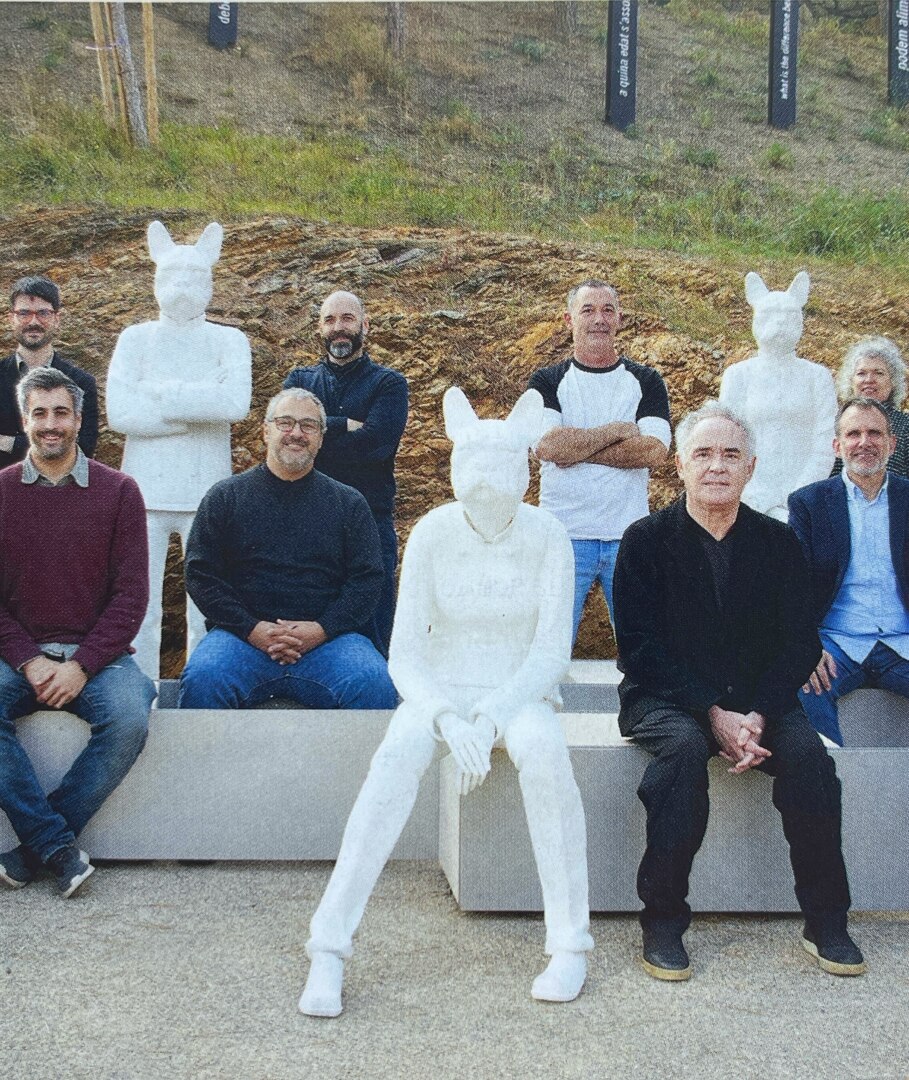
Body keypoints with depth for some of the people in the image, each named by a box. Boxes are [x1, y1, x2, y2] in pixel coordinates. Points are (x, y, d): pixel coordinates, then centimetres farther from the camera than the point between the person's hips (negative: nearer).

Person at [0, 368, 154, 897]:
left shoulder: (118, 491, 4)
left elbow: (131, 593, 0)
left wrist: (81, 665, -12)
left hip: (97, 654, -1)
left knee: (129, 718, -31)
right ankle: (59, 847, -21)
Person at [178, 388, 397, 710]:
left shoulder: (349, 503, 16)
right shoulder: (226, 497, 13)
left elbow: (367, 580, 8)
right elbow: (200, 574, 6)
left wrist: (321, 629, -9)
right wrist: (252, 629, -9)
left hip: (328, 638, 1)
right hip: (242, 634, 0)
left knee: (375, 685, -29)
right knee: (202, 680, -32)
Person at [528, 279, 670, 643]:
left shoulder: (645, 381, 9)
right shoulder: (547, 382, 6)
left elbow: (654, 450, -8)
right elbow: (547, 445, -12)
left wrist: (575, 448, -10)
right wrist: (619, 430, -7)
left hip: (629, 533, 1)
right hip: (564, 532, -1)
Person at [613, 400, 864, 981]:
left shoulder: (779, 542, 6)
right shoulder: (647, 540, -2)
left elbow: (800, 645, 0)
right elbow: (642, 648, -9)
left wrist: (757, 715, -17)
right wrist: (713, 714, -20)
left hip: (758, 700, 3)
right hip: (667, 698, -2)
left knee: (809, 753, -26)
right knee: (683, 748, -34)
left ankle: (826, 921, -11)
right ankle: (663, 921, -24)